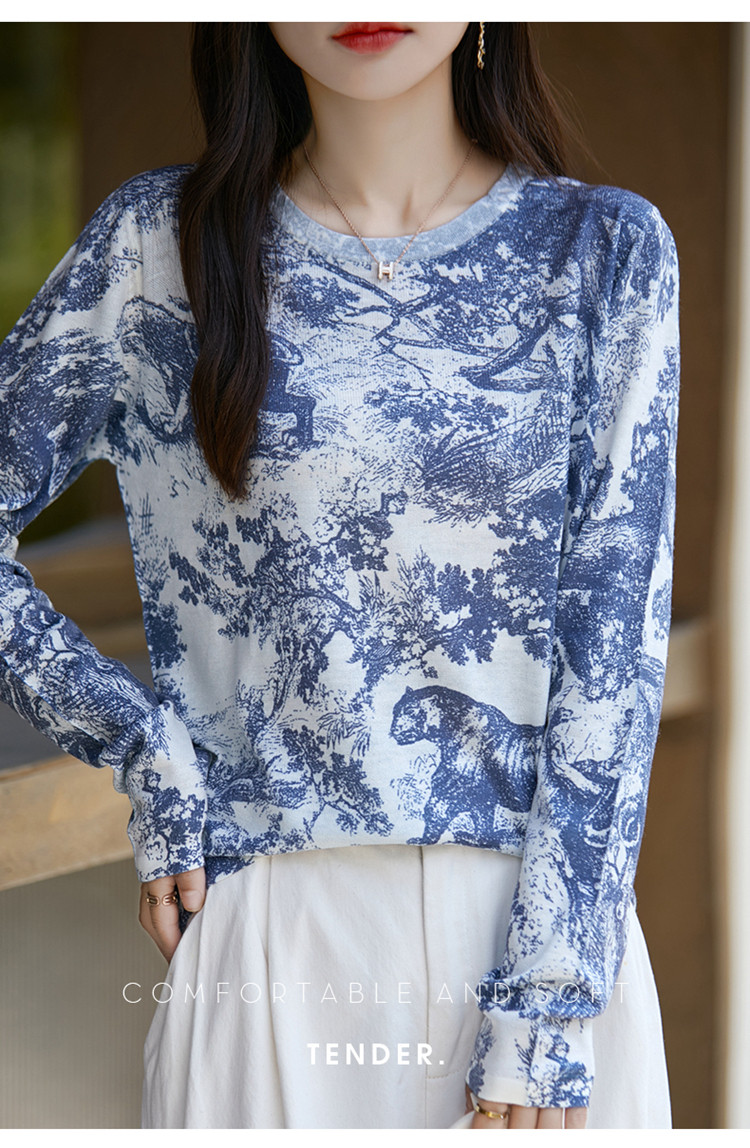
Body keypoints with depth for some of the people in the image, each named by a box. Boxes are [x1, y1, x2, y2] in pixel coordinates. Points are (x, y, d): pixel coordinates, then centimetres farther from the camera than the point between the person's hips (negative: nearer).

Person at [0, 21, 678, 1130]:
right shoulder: (159, 243, 1)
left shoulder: (604, 250, 0)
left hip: (543, 911, 0)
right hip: (271, 938, 0)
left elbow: (613, 642, -5)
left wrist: (545, 1019, -10)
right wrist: (146, 752, -4)